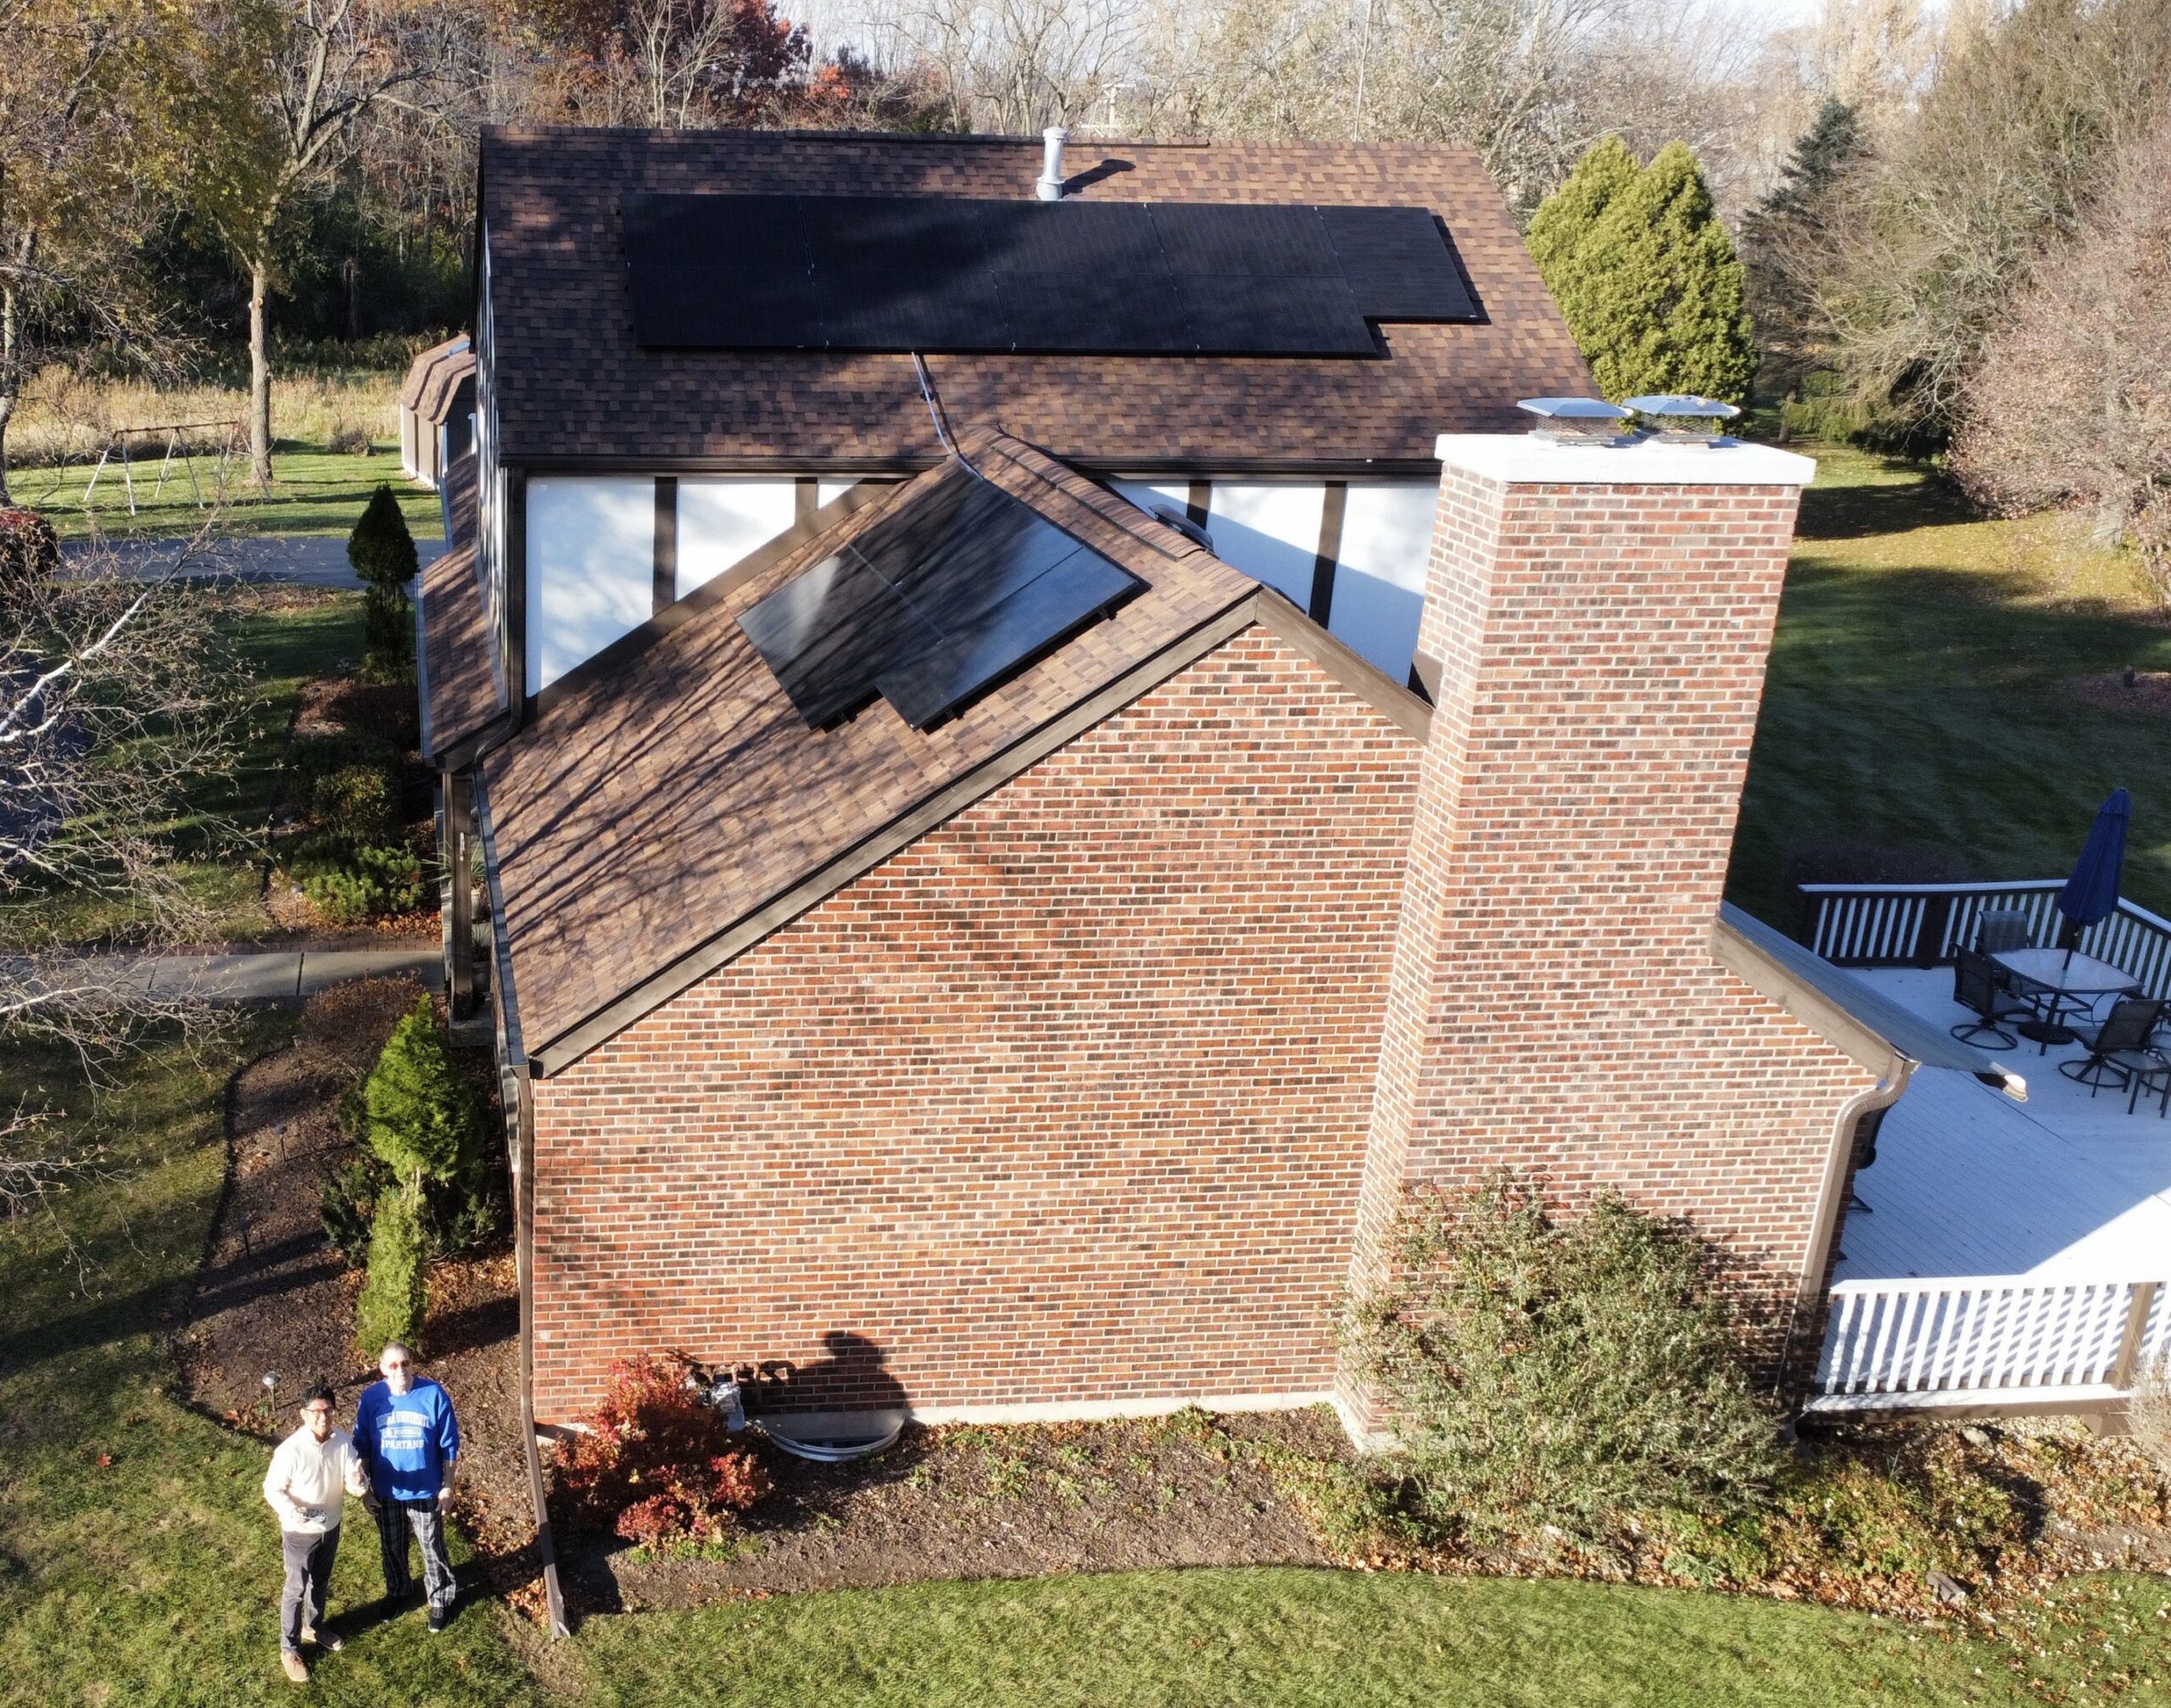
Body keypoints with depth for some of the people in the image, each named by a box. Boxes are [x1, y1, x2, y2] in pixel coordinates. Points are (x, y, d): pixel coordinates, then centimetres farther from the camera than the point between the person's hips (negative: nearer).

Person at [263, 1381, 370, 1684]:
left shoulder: (344, 1441, -14)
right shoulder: (290, 1450, -28)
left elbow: (356, 1485, -11)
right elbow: (272, 1489, -16)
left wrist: (359, 1482, -36)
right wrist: (291, 1511, -35)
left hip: (331, 1527, 5)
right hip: (300, 1533, -5)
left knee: (320, 1582, 25)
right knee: (296, 1590, 11)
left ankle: (314, 1627, 49)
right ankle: (289, 1649, 29)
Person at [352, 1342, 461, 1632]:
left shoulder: (434, 1394, -19)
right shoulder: (371, 1398, -13)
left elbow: (449, 1445, -10)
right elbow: (362, 1446, 0)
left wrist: (448, 1487, -8)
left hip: (426, 1490, -2)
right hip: (386, 1491, 2)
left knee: (432, 1549, 14)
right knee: (392, 1548, 23)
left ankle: (440, 1601, 35)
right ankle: (398, 1593, 48)